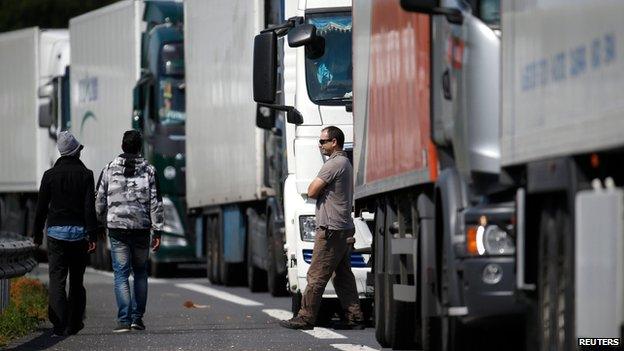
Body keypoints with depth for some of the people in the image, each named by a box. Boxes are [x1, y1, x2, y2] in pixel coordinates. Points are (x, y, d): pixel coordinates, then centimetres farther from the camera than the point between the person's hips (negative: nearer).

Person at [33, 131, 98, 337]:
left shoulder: (50, 175, 1)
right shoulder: (85, 175, -3)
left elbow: (41, 208, 2)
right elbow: (90, 208, -9)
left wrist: (37, 234, 11)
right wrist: (93, 236, -8)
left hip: (56, 232, 0)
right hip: (79, 232, 0)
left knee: (57, 281, -3)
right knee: (76, 280, 12)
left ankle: (60, 325, -15)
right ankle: (74, 323, 15)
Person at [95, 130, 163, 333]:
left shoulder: (109, 170, 1)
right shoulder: (149, 171, 0)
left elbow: (99, 202, 4)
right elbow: (156, 203, -3)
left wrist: (100, 224, 19)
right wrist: (157, 232, 0)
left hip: (117, 229, -1)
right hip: (142, 229, 1)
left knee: (121, 275, 0)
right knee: (140, 274, 15)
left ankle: (124, 320, -9)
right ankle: (137, 318, 11)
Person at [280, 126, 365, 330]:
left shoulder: (333, 164, -13)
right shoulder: (346, 164, 19)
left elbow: (312, 192, -13)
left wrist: (316, 186, 4)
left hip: (331, 229, -10)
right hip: (345, 229, 10)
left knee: (316, 275, -7)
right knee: (343, 276, 10)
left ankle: (305, 318, -5)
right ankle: (355, 318, 8)